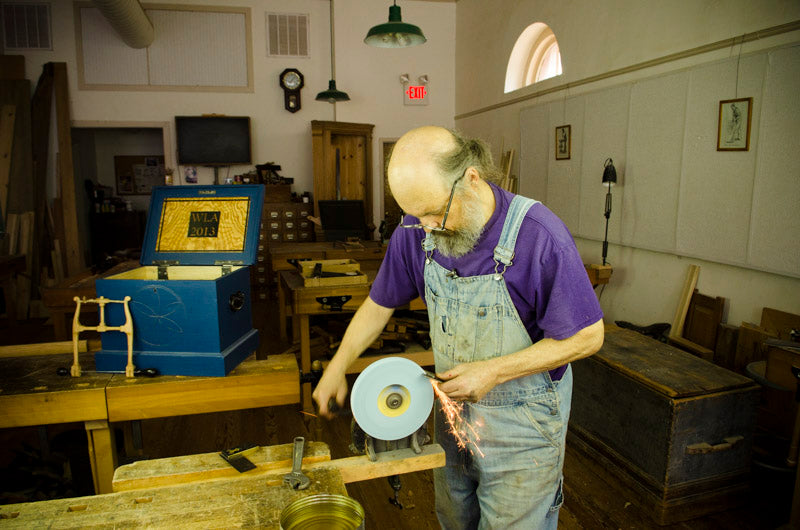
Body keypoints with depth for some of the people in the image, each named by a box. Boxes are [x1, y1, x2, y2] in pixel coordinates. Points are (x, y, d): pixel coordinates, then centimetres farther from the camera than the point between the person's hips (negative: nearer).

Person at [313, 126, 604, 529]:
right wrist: (337, 367, 4)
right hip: (453, 403, 5)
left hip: (522, 419, -4)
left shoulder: (540, 237, -27)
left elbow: (587, 337, -18)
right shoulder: (415, 231, -12)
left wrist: (494, 371, -23)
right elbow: (380, 302, 4)